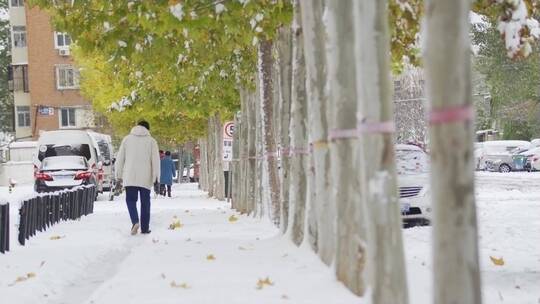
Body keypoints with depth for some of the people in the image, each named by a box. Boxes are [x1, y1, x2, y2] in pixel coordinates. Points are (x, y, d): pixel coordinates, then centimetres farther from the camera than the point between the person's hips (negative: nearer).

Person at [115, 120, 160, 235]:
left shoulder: (127, 139, 6)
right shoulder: (151, 141, 3)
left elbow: (120, 158, 6)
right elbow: (155, 159, -3)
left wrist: (119, 174, 12)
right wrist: (156, 176, 0)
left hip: (130, 177, 0)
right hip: (146, 178, 0)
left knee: (131, 200, 6)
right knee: (145, 202, 10)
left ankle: (135, 221, -17)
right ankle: (144, 227, 11)